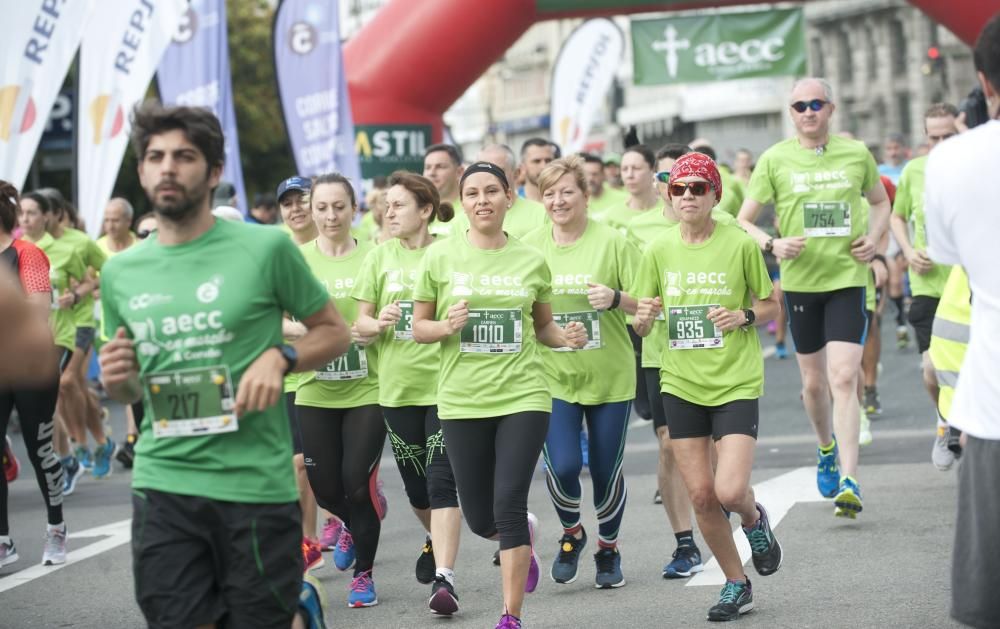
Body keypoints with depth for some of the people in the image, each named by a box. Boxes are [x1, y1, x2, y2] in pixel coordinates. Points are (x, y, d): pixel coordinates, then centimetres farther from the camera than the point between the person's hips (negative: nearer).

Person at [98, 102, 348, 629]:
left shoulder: (265, 248, -4)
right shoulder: (119, 273, 8)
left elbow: (334, 332, 7)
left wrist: (279, 358, -12)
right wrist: (117, 381, -4)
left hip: (256, 482, -3)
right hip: (162, 482, 3)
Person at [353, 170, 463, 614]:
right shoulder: (381, 256, 7)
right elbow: (361, 319, 8)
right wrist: (377, 323, -14)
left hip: (444, 381, -4)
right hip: (398, 385, 4)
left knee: (442, 480, -11)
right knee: (415, 482, 13)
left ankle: (444, 578, -12)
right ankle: (436, 539, 43)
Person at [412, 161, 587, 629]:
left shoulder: (532, 260, 3)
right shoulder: (440, 257, -1)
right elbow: (419, 327, 5)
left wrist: (566, 338, -6)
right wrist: (448, 325, -16)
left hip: (522, 397, -1)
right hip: (462, 402, 1)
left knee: (508, 506, -10)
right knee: (479, 519, 8)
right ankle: (523, 537, 44)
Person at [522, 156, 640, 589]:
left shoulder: (612, 242, -6)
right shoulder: (530, 246, 1)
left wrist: (616, 298, -23)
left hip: (610, 376, -1)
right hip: (553, 376, 1)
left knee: (606, 470, 6)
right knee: (562, 466, -12)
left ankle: (608, 548, 32)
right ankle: (571, 534, 19)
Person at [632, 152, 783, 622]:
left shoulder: (740, 244, -6)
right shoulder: (659, 251, 2)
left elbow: (771, 305, 5)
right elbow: (641, 325, 8)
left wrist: (744, 316, -15)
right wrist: (643, 316, -15)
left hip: (736, 382, -3)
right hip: (681, 384, 3)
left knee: (730, 490, -16)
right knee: (701, 495, 3)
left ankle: (754, 519, 22)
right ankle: (736, 585, 22)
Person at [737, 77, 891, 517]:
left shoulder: (856, 154, 2)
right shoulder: (775, 160, -1)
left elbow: (880, 201, 19)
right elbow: (743, 221, 1)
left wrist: (873, 238, 1)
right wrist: (772, 245, -18)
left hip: (848, 278, -1)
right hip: (800, 281, 1)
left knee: (843, 378, -12)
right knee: (813, 382, 12)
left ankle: (849, 481, -14)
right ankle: (827, 449, 41)